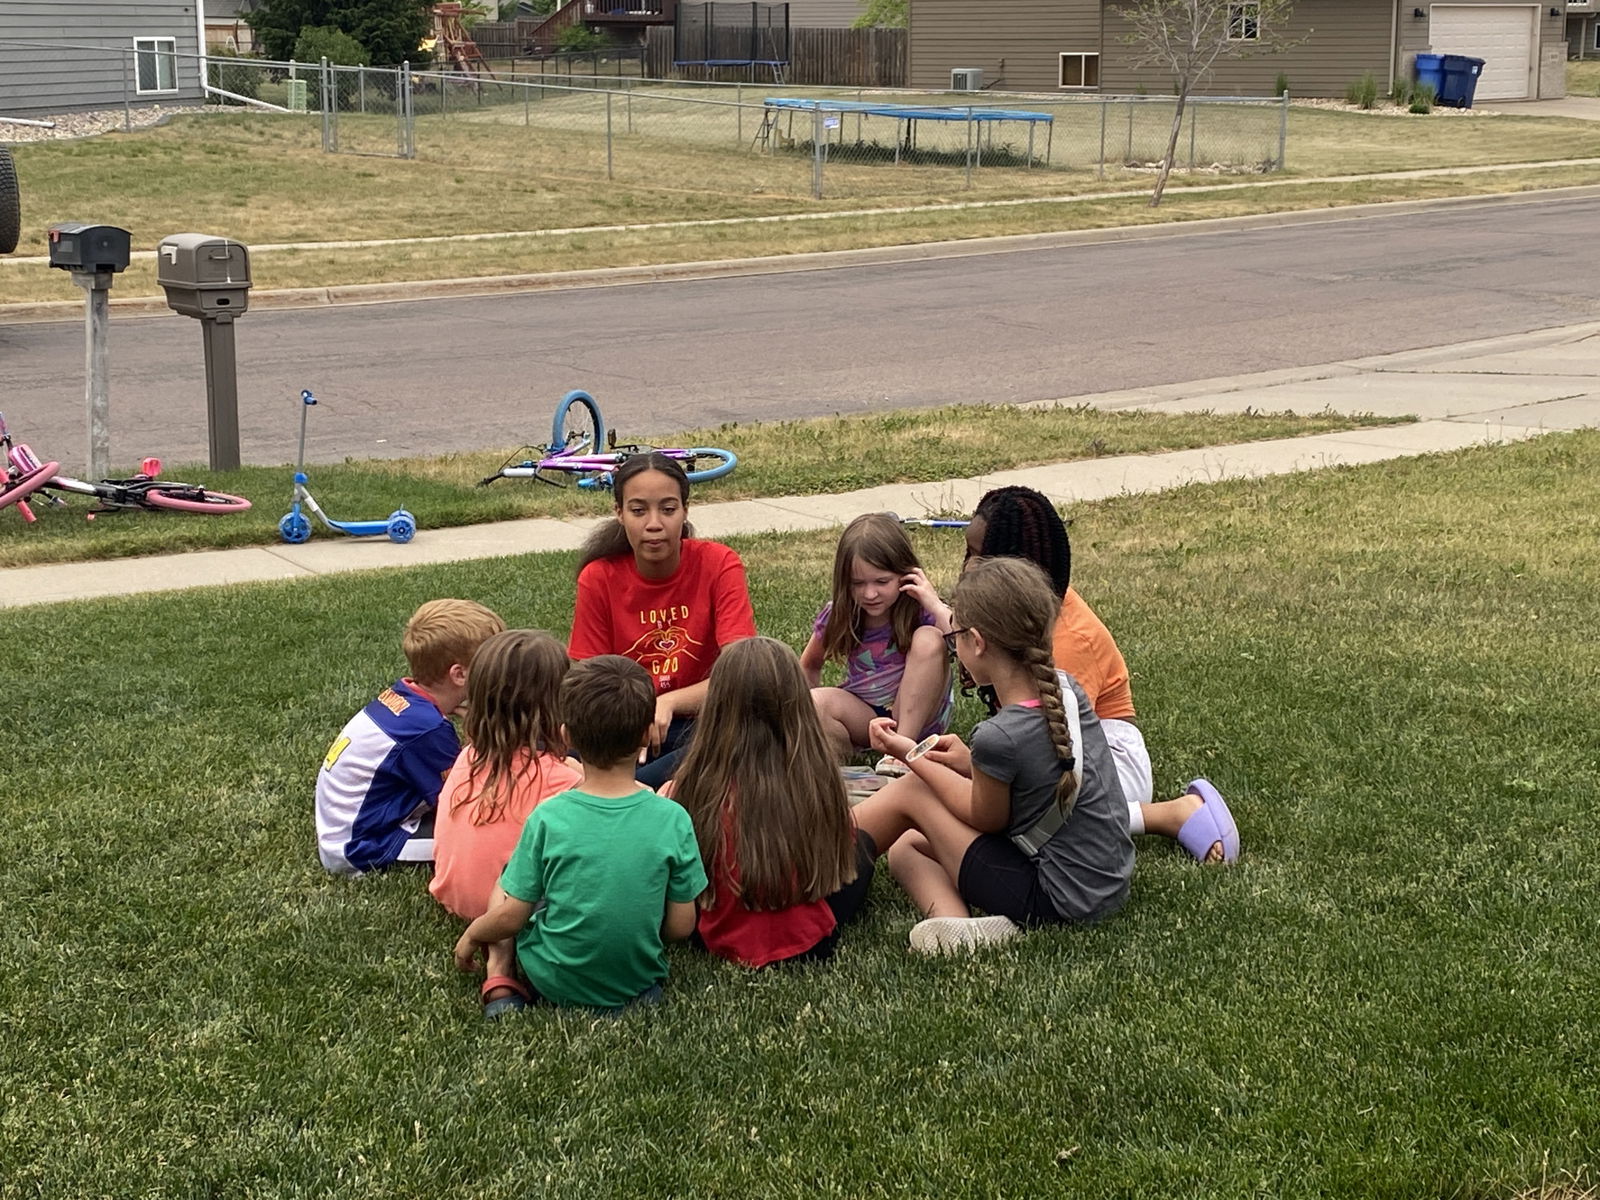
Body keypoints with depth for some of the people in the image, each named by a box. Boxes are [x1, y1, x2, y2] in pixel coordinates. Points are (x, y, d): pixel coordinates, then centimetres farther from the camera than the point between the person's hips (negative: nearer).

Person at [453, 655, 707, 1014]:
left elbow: (510, 917, -11)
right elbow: (681, 926, -9)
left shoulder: (548, 818, -18)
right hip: (640, 983, 2)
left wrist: (472, 936, 11)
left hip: (554, 984, -1)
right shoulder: (672, 819, -15)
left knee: (503, 886, 18)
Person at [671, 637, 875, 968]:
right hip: (808, 945, 1)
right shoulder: (818, 780, -16)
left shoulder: (696, 785, -18)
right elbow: (844, 846, 2)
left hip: (724, 942, -1)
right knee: (862, 844, 28)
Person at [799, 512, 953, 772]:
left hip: (917, 716, -1)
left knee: (929, 639, -28)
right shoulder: (838, 615, -6)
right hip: (862, 716, 1)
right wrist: (812, 710, -3)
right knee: (819, 701, -31)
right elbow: (809, 666, 11)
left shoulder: (922, 611, -15)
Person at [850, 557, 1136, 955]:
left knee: (910, 792, 2)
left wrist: (912, 757, 0)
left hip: (1055, 899, -8)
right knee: (906, 849, 14)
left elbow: (987, 818, -7)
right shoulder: (1066, 690, -3)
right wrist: (972, 765, 7)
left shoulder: (999, 736, -26)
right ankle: (961, 927, -8)